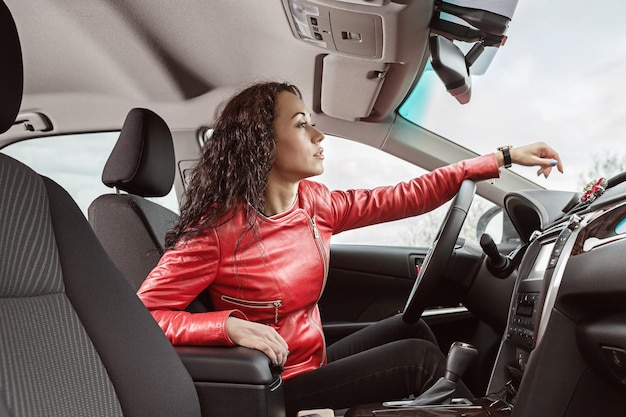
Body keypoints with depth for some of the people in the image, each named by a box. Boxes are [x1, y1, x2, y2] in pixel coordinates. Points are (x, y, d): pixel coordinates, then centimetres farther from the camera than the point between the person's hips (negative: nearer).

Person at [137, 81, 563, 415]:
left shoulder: (312, 203, -5)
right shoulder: (218, 229, -24)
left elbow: (406, 197, -4)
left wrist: (503, 157, -3)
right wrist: (228, 324, -36)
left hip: (314, 363, 7)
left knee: (411, 328, 11)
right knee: (420, 358, -7)